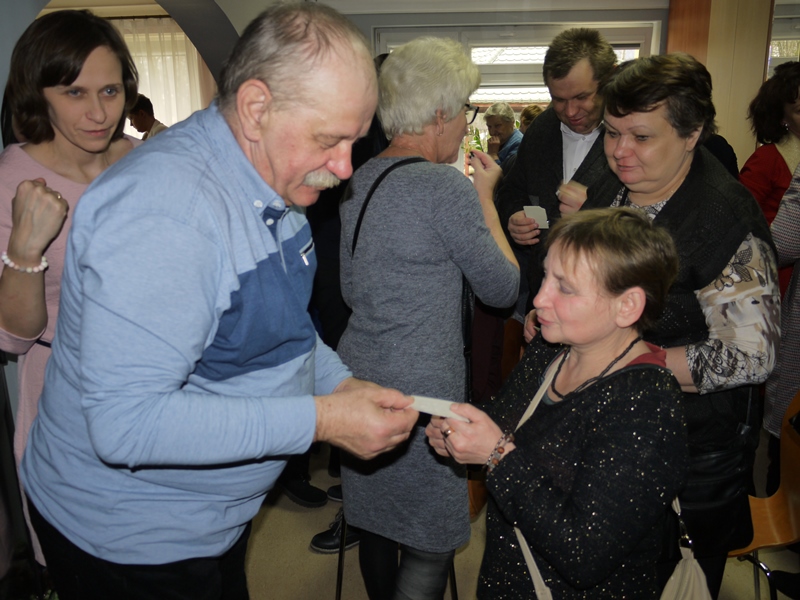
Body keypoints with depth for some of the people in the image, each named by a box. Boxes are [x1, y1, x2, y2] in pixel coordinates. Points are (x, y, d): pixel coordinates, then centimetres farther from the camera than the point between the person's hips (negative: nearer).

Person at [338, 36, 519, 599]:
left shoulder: (360, 180, 6)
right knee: (432, 542, 7)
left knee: (376, 522, 23)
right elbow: (503, 287, -7)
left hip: (359, 377, 8)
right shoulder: (446, 186, -18)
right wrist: (486, 197, 1)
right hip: (420, 390, -8)